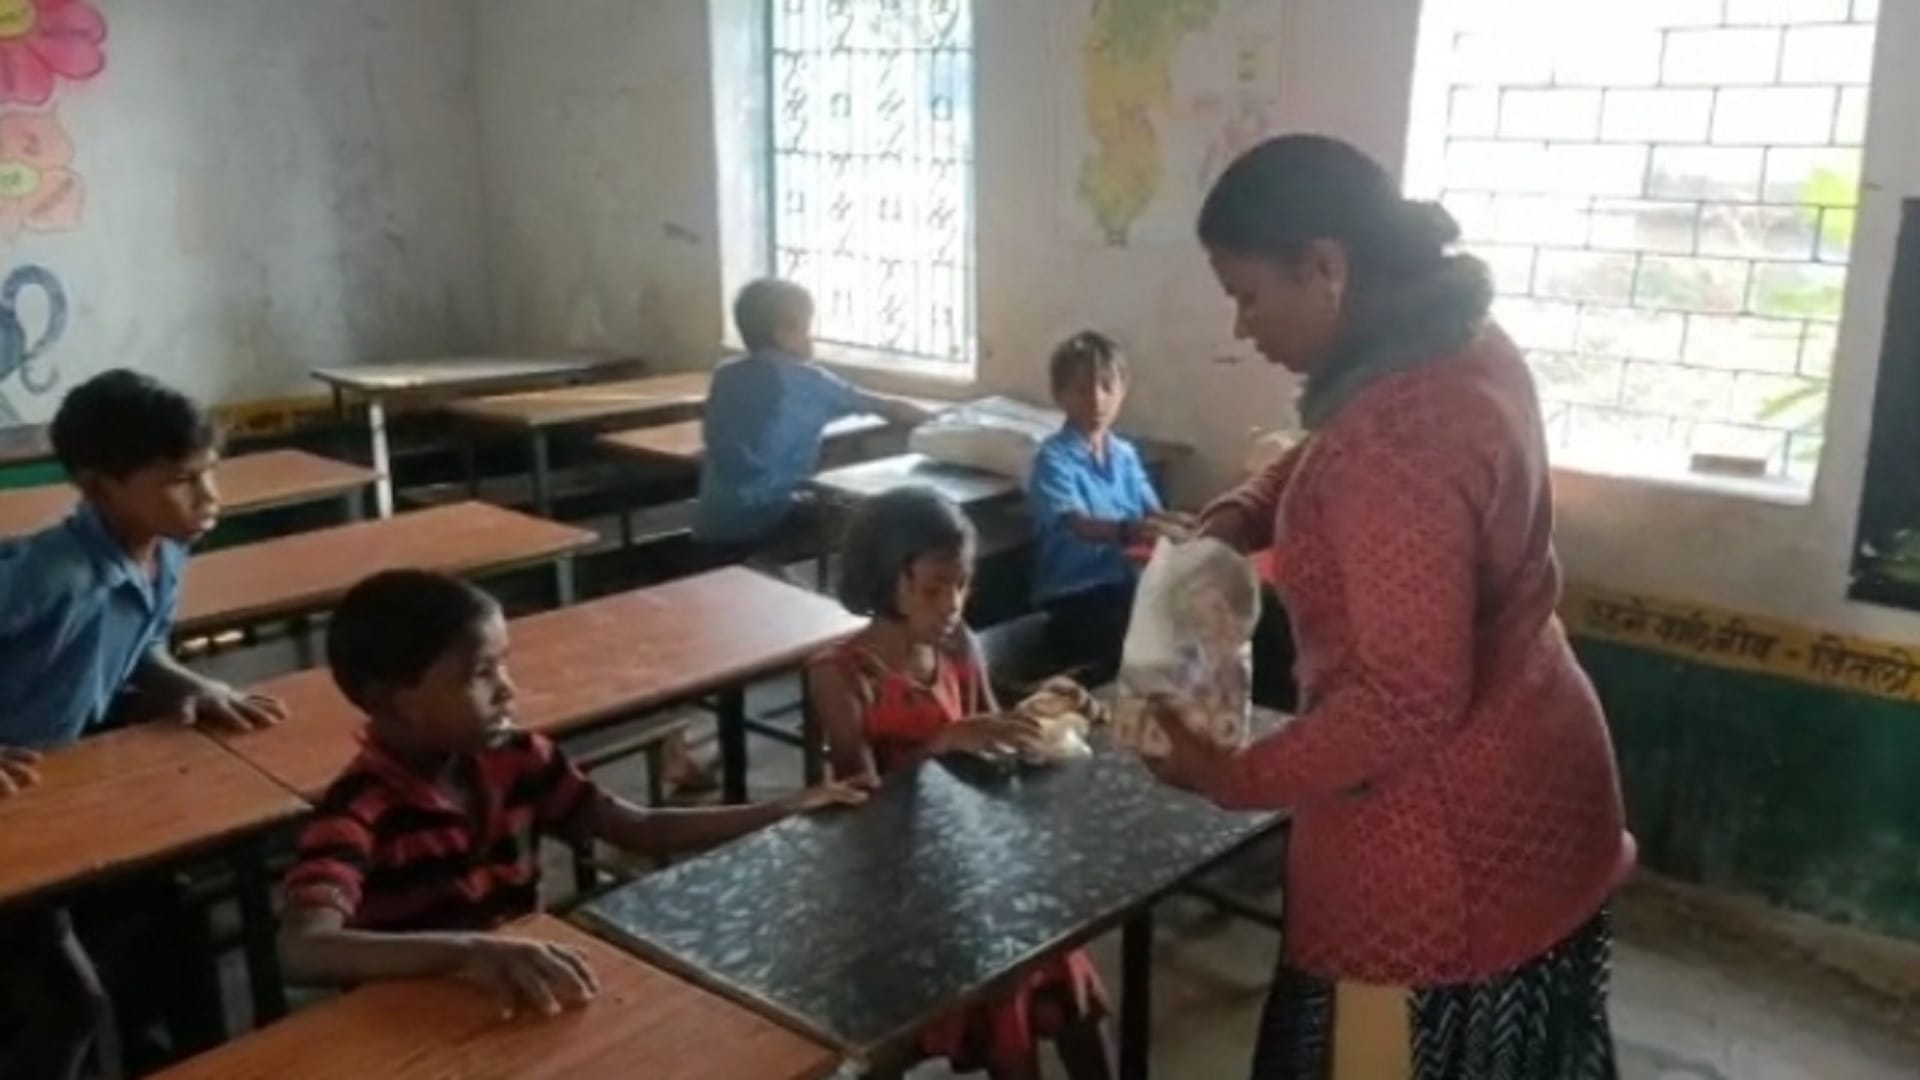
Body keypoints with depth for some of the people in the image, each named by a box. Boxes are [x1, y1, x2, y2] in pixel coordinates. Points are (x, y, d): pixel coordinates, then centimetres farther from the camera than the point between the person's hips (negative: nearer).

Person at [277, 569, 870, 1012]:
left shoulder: (516, 759, -1)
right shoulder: (357, 813, -19)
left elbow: (643, 830, 7)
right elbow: (302, 949, -36)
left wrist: (787, 811, -1)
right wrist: (468, 950, -50)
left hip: (522, 1005, 6)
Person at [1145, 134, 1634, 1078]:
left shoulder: (1398, 441, -31)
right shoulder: (1460, 344, 0)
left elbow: (1410, 696, -30)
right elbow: (1327, 459, 18)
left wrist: (1232, 777, -20)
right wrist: (1240, 515, 0)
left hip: (1448, 834, -9)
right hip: (1521, 791, 9)